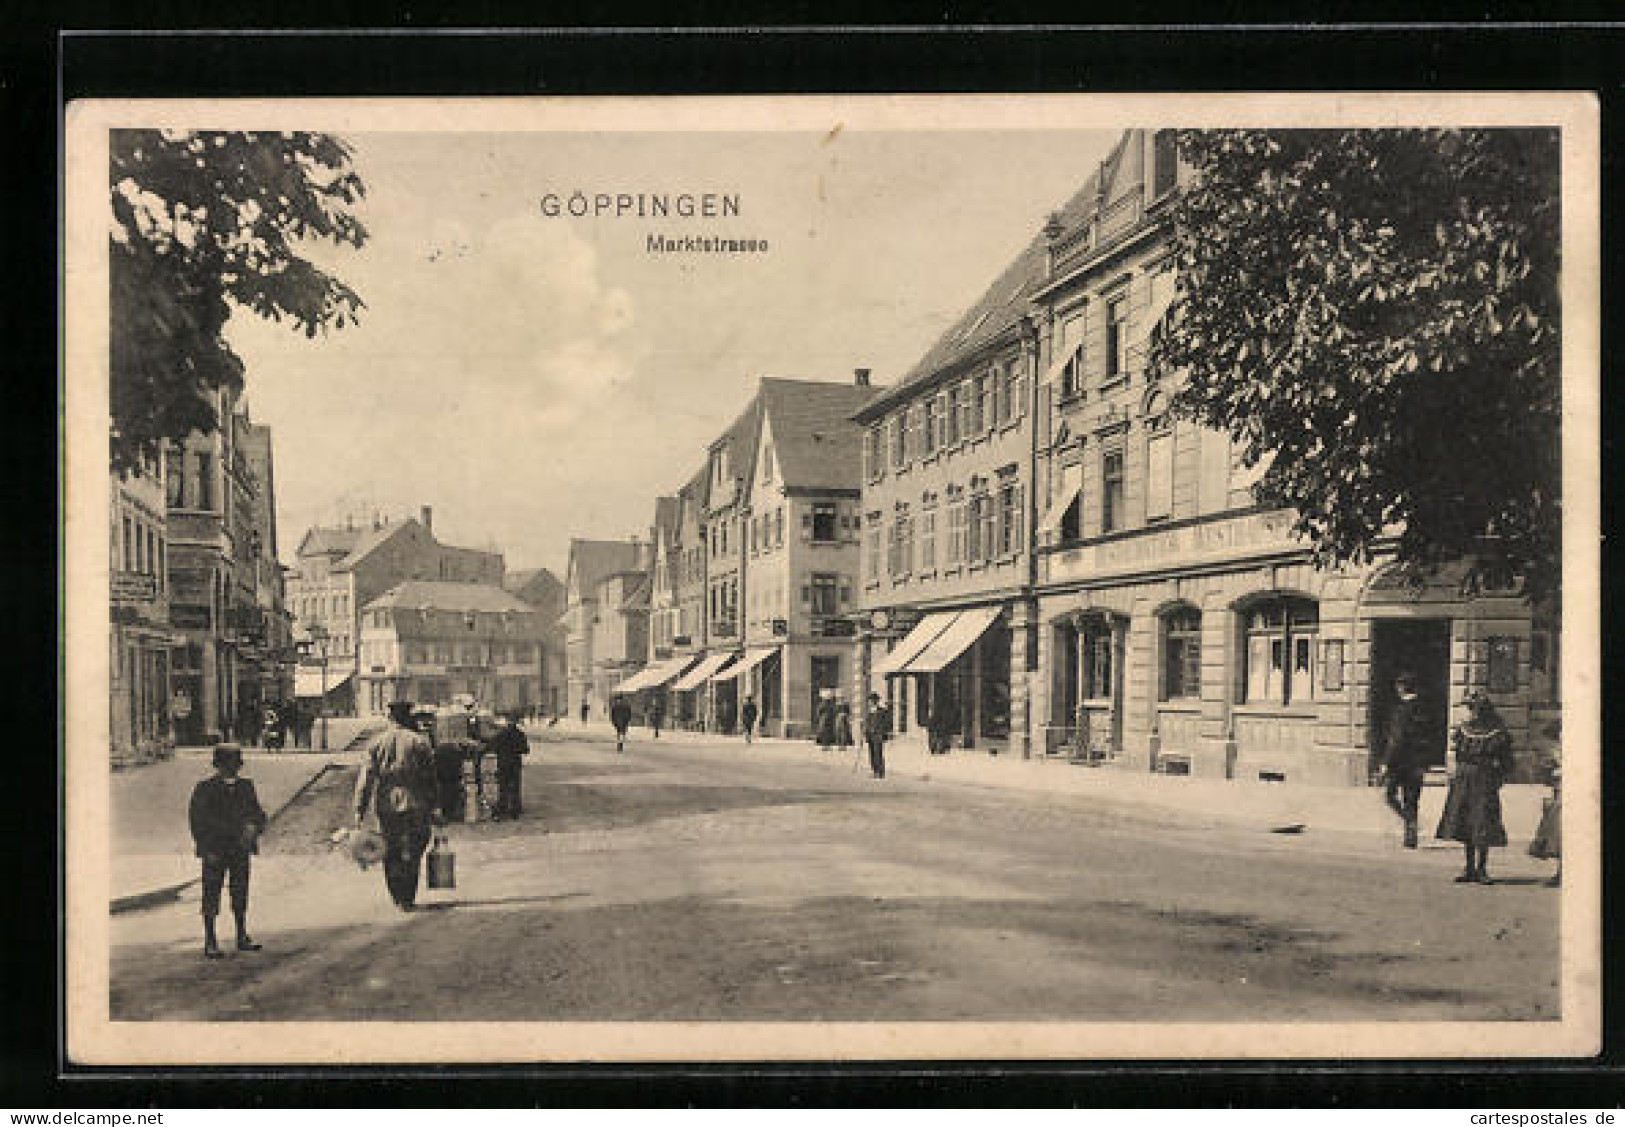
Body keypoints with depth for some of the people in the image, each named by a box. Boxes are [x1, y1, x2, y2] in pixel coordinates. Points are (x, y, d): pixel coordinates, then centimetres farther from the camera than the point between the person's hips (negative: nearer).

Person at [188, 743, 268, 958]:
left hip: (240, 851, 4)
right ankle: (210, 943, 7)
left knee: (240, 894, 9)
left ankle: (242, 938, 18)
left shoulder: (245, 786, 10)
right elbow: (197, 821, -6)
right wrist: (207, 850, -13)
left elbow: (257, 814, 12)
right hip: (215, 852, -4)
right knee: (211, 896, 1)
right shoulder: (204, 789, -4)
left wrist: (253, 826, -11)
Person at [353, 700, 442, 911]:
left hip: (385, 805, 2)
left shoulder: (376, 742, 2)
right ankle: (407, 899, 4)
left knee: (391, 854, 15)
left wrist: (359, 810, -1)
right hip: (414, 805, -2)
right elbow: (430, 777, -3)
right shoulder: (420, 742, -2)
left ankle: (397, 897, 18)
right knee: (411, 854, 6)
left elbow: (366, 777, -2)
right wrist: (435, 808, 0)